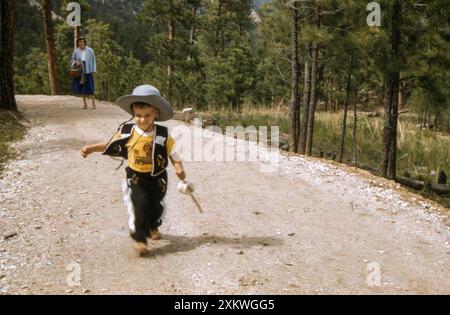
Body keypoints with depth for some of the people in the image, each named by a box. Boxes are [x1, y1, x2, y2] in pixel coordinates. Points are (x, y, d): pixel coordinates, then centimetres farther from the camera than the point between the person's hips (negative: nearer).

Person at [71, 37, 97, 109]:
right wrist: (76, 63, -14)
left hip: (88, 70, -2)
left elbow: (93, 60, 0)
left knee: (90, 87, -7)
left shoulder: (90, 50, -4)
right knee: (82, 87, 4)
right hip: (79, 71, 2)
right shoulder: (76, 51, 1)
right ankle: (85, 104, 11)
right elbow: (72, 60, 10)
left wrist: (93, 71, -4)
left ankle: (93, 103, 0)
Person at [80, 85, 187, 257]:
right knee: (140, 204, -17)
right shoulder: (126, 130, -10)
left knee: (156, 205, 14)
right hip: (136, 177, -1)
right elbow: (109, 146, 2)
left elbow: (173, 153, -6)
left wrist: (179, 168, -22)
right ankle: (139, 238, -6)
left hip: (158, 177, 1)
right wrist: (91, 149, -3)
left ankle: (152, 227, 45)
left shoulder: (163, 133, -12)